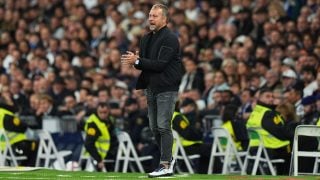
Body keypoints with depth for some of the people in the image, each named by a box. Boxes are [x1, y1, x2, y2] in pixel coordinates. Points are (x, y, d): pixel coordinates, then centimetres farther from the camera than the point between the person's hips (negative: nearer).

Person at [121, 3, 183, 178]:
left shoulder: (170, 38, -11)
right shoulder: (146, 39, 14)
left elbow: (160, 64, -19)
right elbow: (144, 63, 17)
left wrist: (137, 60, -20)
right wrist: (134, 60, -6)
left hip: (166, 89, -8)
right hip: (151, 88, 8)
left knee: (163, 126, -11)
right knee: (154, 127, 10)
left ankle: (166, 165, -9)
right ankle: (168, 158, 24)